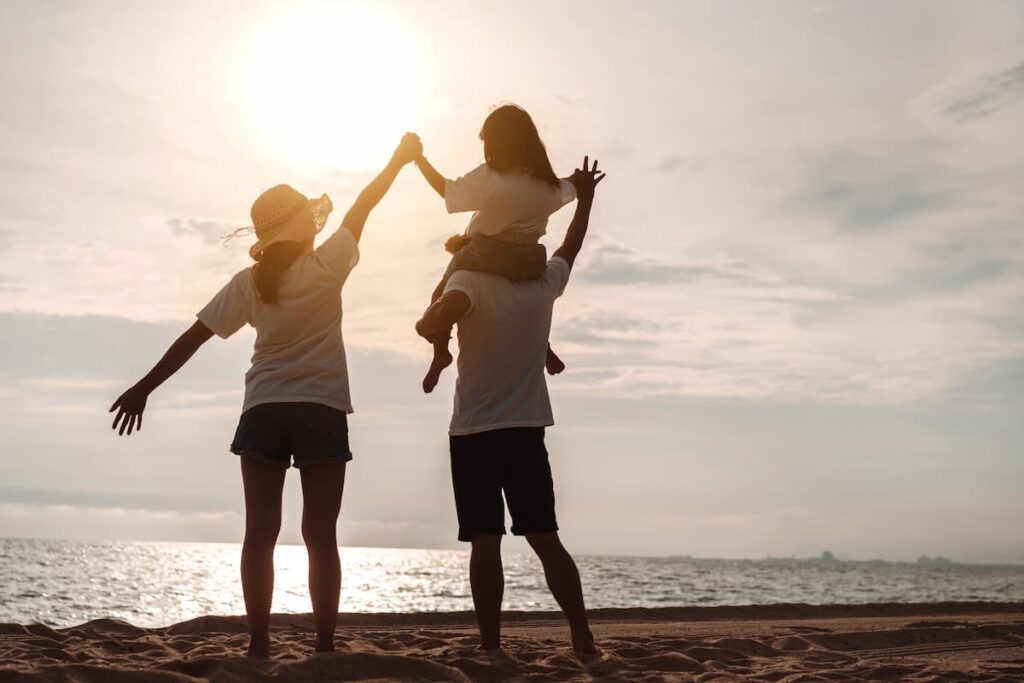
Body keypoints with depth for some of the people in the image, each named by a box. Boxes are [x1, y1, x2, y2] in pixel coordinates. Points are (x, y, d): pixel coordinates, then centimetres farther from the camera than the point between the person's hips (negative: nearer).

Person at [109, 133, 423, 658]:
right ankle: (324, 647, -3)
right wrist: (400, 158, 23)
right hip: (321, 410, -2)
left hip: (263, 410, 2)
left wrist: (144, 387, 7)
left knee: (260, 532, 1)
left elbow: (193, 337, 2)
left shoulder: (248, 283, 4)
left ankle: (259, 646, -1)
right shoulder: (326, 266, -2)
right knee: (320, 534, -2)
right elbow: (363, 206, 10)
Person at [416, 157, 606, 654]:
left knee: (485, 542, -5)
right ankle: (583, 637, 1)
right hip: (527, 430, 3)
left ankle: (491, 648, -7)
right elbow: (570, 247, 24)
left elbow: (435, 320, -33)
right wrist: (585, 197, 34)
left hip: (473, 432, -3)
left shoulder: (471, 281, -9)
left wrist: (431, 324, -14)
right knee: (545, 538, 6)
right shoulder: (544, 283, 3)